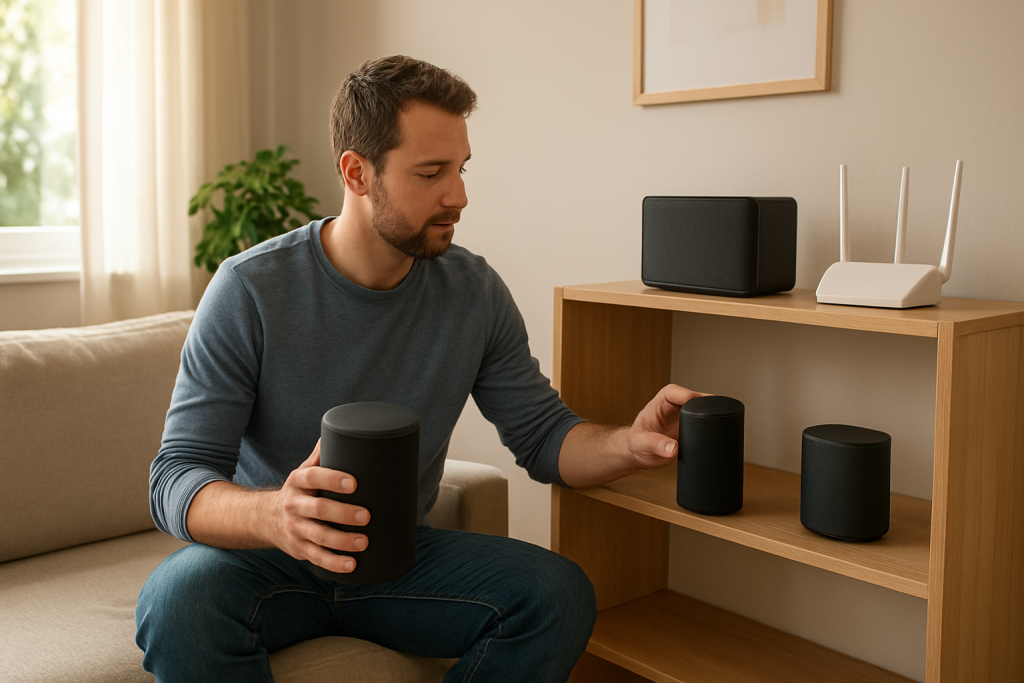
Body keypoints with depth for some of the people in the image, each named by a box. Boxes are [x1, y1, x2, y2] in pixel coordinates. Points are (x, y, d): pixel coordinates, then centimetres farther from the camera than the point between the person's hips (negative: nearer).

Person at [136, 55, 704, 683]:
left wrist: (631, 444, -23)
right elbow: (177, 481, -18)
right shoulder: (251, 290, -16)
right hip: (264, 557, -3)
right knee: (182, 600, -36)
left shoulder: (474, 292, -5)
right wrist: (273, 515, -42)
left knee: (560, 594, -21)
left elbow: (544, 437, 0)